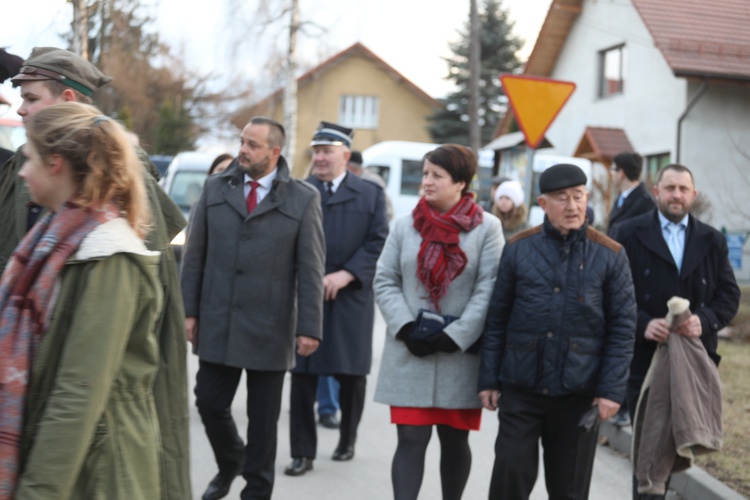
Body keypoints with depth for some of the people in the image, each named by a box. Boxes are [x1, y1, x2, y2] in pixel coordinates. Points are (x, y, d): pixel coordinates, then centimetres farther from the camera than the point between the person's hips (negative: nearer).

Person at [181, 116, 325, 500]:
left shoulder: (303, 199, -3)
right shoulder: (215, 189, 5)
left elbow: (311, 269, -5)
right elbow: (194, 255, 7)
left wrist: (309, 327, -9)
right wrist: (189, 310, 2)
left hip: (269, 328, -2)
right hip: (216, 324, 3)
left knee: (263, 417, 7)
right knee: (209, 403, 7)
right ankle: (230, 465, 35)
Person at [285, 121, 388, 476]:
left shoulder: (370, 193, 6)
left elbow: (377, 243, -2)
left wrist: (346, 275, -13)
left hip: (350, 299, 0)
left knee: (351, 376, 10)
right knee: (302, 376, 1)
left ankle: (347, 440, 30)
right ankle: (302, 453, 10)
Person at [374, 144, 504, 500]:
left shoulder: (487, 228, -2)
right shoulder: (405, 225, 6)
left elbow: (488, 290, -7)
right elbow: (385, 281, 5)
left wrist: (454, 336, -14)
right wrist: (406, 328, -10)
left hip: (461, 354, -1)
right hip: (409, 352, 1)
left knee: (454, 440, 11)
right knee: (411, 439, -2)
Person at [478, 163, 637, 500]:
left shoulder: (609, 255, -1)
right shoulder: (518, 249, 0)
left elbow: (623, 327, -1)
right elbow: (497, 318, 4)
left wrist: (612, 390, -7)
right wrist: (489, 379, 2)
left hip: (579, 394, 0)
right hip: (521, 388, 0)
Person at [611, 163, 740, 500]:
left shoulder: (712, 241, 11)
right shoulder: (629, 234, 2)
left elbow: (729, 295, 7)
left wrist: (705, 320, -13)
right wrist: (642, 324, -18)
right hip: (644, 357, -2)